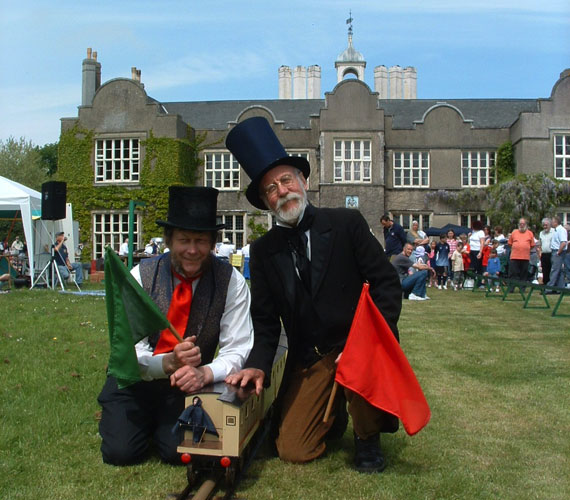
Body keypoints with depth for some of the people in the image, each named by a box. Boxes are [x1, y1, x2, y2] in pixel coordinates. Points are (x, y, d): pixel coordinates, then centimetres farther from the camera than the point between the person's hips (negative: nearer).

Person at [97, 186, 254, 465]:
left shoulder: (231, 282, -12)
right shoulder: (141, 276, -12)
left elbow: (237, 350, -14)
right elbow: (130, 351, -15)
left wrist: (205, 373, -36)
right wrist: (168, 363, -36)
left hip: (186, 386, 0)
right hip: (136, 382, 1)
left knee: (179, 451, -20)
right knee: (120, 452, -16)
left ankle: (163, 423, 16)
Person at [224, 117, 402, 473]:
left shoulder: (347, 223, -5)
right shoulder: (263, 250, 2)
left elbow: (387, 283, -8)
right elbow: (265, 319, 5)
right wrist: (259, 364, -12)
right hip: (308, 361, 3)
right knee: (293, 451, -5)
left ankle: (367, 439, -5)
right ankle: (333, 412, 28)